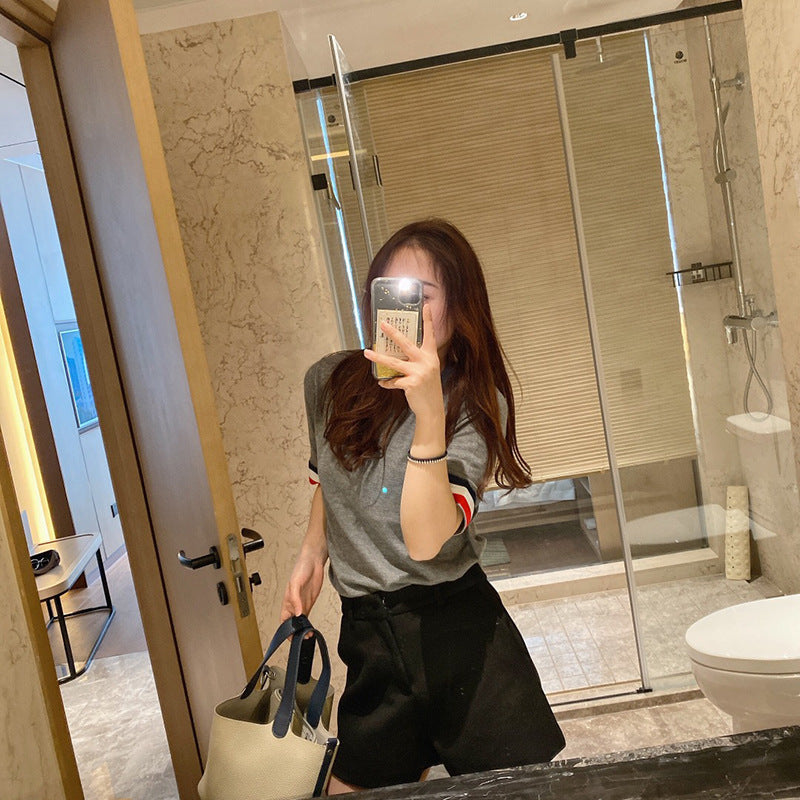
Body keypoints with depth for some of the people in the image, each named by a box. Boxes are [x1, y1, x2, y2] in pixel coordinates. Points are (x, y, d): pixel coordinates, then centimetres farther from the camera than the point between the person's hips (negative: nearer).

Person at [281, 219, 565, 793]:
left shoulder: (476, 404, -13)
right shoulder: (328, 383, -2)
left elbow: (427, 541, -29)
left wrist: (430, 412, -38)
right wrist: (313, 554, 10)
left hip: (458, 631, -4)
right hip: (367, 634, 4)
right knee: (352, 789, 17)